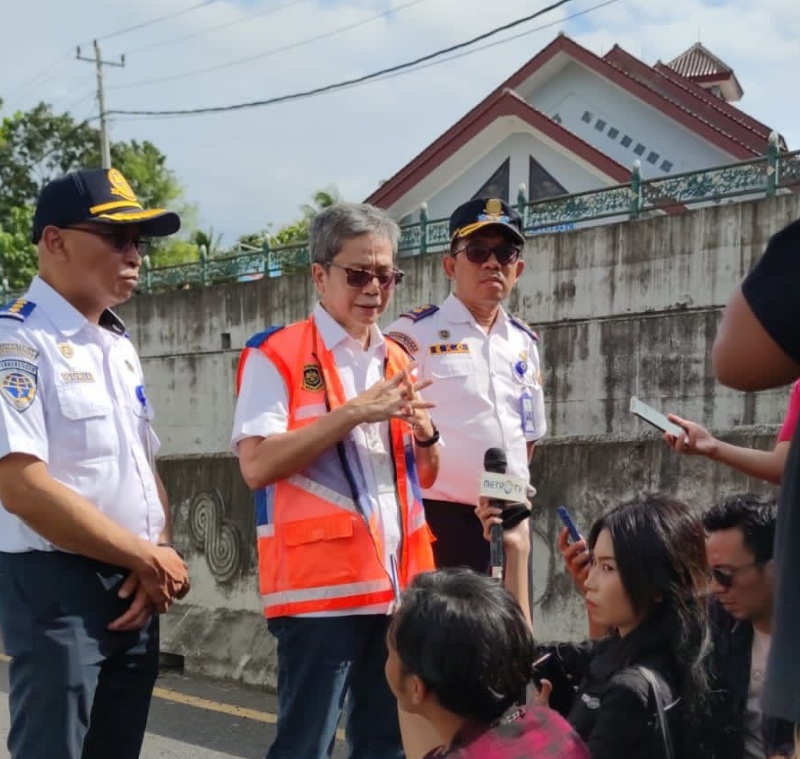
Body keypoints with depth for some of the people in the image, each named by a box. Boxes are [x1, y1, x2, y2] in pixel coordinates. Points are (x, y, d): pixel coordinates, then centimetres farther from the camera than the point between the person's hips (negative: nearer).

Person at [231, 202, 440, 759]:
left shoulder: (397, 360, 15)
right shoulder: (276, 355, -5)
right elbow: (256, 465, -16)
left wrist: (425, 433, -3)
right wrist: (354, 411, -19)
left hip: (395, 582, 7)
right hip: (318, 584, -6)